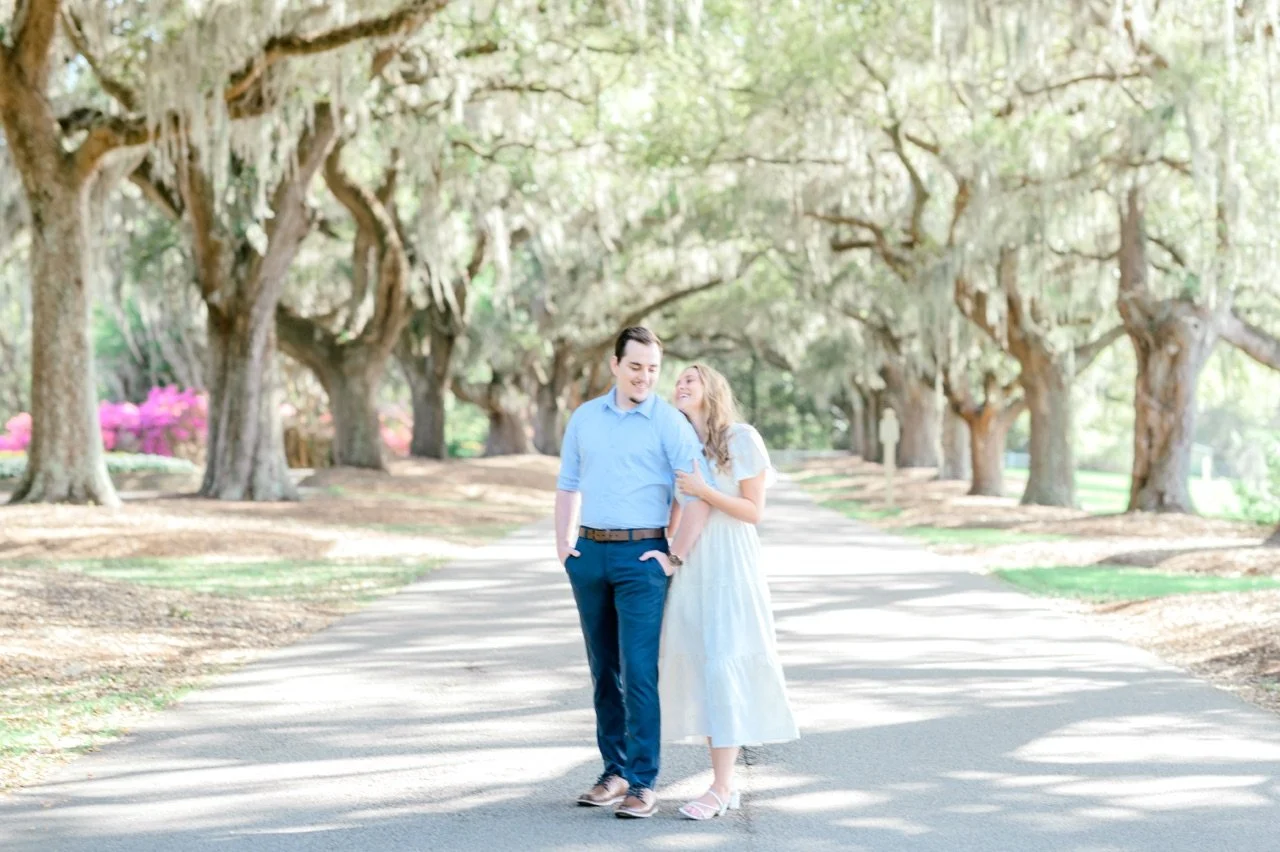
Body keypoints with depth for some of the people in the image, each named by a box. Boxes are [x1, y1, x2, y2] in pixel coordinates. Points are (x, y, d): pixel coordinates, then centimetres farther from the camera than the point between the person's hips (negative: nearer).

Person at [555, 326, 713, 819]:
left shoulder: (670, 423, -5)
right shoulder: (585, 418, 10)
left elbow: (699, 496, -11)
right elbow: (568, 486, 17)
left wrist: (674, 557, -11)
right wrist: (563, 545, 8)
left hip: (640, 556, -5)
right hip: (590, 553, 5)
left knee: (639, 672, -9)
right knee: (604, 671, 11)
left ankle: (642, 783, -5)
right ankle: (614, 772, 20)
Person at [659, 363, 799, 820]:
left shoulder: (741, 439, -4)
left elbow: (753, 510, -7)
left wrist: (703, 491, -17)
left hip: (730, 566, -6)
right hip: (689, 565, 6)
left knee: (723, 666, -11)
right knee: (697, 668, 3)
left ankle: (720, 789, -10)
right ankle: (723, 782, 9)